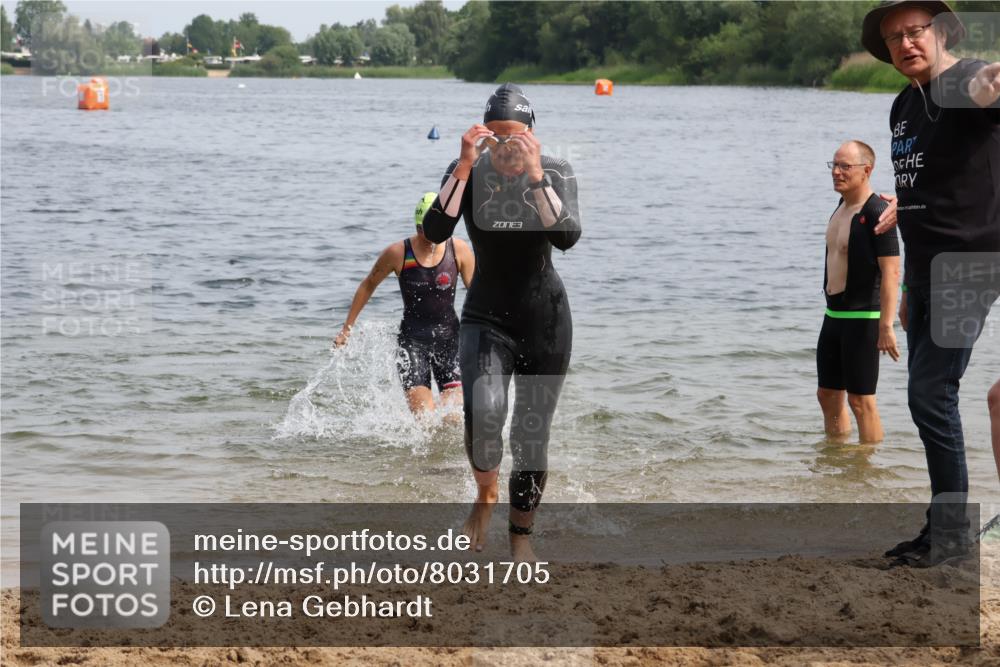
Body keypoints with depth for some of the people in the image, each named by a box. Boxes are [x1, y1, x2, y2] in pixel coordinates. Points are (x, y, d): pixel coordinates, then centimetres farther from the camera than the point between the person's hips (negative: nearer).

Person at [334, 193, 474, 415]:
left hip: (449, 338, 1)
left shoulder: (459, 250, -5)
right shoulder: (398, 253, -8)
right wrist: (347, 328, 10)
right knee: (422, 416, -16)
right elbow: (368, 286, 8)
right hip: (412, 340, -1)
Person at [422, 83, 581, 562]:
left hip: (545, 321, 1)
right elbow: (435, 232, -23)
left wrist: (535, 175, -32)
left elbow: (567, 238, -24)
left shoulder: (556, 173, -8)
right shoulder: (469, 173, -8)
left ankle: (521, 535, 22)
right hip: (486, 318, -1)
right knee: (483, 415, -25)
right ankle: (485, 495, 5)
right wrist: (465, 166, -29)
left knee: (532, 436, 3)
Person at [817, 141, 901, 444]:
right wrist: (833, 312, 20)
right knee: (828, 395, 14)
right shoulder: (841, 207, 11)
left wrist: (886, 326, -27)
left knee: (860, 399, -5)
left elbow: (891, 271, -22)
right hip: (833, 315, 9)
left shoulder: (876, 213, -16)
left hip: (861, 318, -9)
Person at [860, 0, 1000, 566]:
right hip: (927, 275, 9)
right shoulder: (904, 107, 14)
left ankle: (952, 532, -3)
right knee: (930, 399, 11)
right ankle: (945, 526, 21)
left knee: (931, 395, -12)